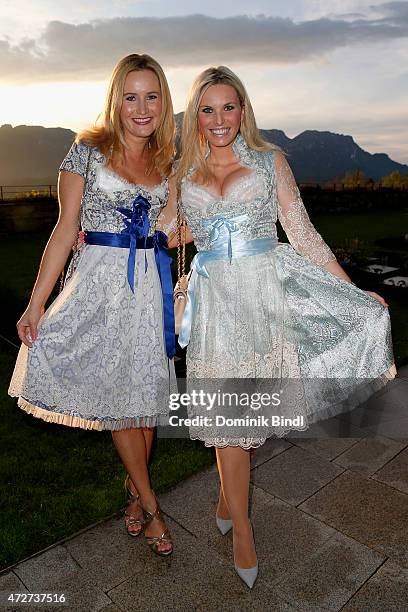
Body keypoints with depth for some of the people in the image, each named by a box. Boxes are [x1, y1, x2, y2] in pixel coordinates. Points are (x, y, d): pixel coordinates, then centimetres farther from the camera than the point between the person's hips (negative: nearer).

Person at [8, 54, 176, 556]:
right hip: (100, 283, -3)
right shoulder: (89, 149, -2)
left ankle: (134, 486, 34)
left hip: (152, 287, 4)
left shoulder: (169, 161, 10)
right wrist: (36, 304, -7)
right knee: (116, 393, 2)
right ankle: (148, 501, 22)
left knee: (146, 392, 10)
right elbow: (65, 228, -5)